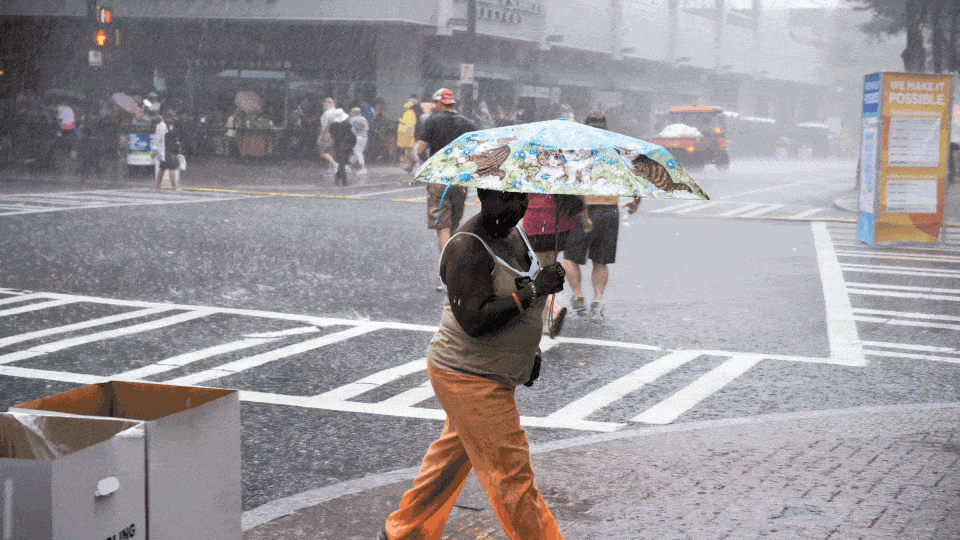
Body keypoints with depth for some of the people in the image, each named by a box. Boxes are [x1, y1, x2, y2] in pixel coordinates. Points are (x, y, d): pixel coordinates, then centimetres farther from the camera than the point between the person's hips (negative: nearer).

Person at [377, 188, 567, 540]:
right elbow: (475, 320, -29)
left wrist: (531, 350, 17)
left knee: (452, 457, 21)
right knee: (511, 474, -1)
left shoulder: (513, 233, 8)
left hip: (491, 376, 10)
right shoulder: (468, 247, -22)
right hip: (470, 380, -10)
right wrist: (533, 290, -29)